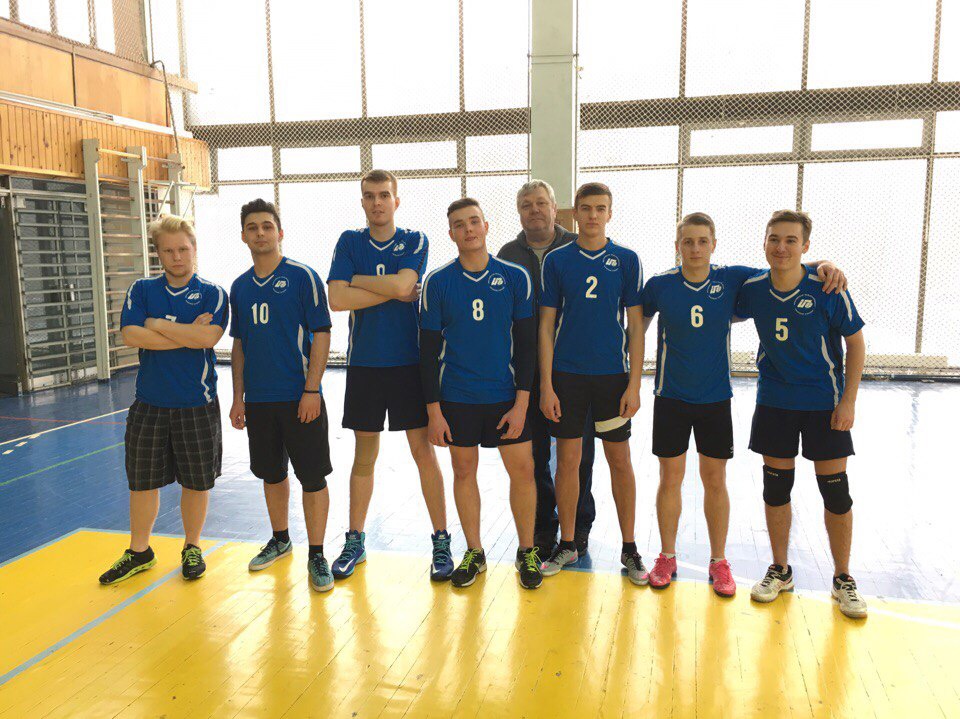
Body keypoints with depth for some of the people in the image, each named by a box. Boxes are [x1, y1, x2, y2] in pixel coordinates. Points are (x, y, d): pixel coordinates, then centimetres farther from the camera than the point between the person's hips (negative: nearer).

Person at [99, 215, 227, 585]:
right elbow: (130, 335, -10)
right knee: (142, 481, 11)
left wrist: (158, 325, -12)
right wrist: (187, 336, -14)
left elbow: (208, 337, -19)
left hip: (197, 405, -2)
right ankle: (139, 551, 30)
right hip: (149, 404, 2)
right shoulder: (141, 290, 5)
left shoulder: (212, 293, -2)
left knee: (196, 482, 9)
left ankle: (192, 548, 29)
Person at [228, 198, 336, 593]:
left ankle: (316, 555, 11)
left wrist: (311, 390, -15)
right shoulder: (240, 286, 11)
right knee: (272, 473, 17)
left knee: (312, 476, -1)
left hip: (299, 397, -5)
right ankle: (280, 540, 35)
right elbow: (239, 345, 16)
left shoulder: (303, 276, -6)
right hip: (258, 399, 5)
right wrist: (238, 397, 11)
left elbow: (321, 335, -9)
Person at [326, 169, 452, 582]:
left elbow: (402, 284, -18)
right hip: (364, 363, 2)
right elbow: (336, 300, -9)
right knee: (364, 456, 11)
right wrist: (394, 292, -10)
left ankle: (441, 542, 13)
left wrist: (358, 280, -5)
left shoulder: (415, 241, 1)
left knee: (424, 451, 1)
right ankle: (355, 542, 24)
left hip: (409, 362, -2)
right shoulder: (350, 242, 5)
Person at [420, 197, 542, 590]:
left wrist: (522, 402, -6)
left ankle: (527, 551, 22)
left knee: (522, 470, 2)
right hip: (457, 397, 0)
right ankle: (474, 553, 25)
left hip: (506, 396, 0)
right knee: (464, 470, 9)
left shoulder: (515, 277, -1)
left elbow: (527, 343, 0)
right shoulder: (437, 282, -2)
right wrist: (433, 409, -4)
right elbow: (429, 348, 0)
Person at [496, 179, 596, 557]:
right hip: (527, 369, 2)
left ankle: (577, 526, 22)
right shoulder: (509, 254, 9)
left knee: (578, 453, 5)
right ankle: (543, 526, 22)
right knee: (534, 453, 8)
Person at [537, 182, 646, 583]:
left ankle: (629, 548, 19)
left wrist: (634, 384, -5)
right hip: (567, 374, 0)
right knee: (567, 459, 6)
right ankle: (567, 545, 21)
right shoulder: (556, 261, 3)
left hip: (612, 374, 0)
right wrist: (546, 385, -3)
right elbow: (546, 325, 2)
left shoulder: (627, 260, 2)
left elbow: (635, 326, 2)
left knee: (620, 459, 6)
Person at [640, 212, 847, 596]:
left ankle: (719, 561, 24)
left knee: (715, 479, 8)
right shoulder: (659, 285, -7)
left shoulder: (732, 279, -5)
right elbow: (638, 324, 9)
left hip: (715, 397, 1)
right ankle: (667, 557, 23)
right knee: (670, 477, 6)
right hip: (671, 397, -1)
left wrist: (822, 265, -13)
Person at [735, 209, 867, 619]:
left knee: (835, 491, 3)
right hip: (774, 402, 3)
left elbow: (855, 342, -6)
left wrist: (848, 401, -10)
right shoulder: (753, 289, -6)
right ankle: (780, 571, 26)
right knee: (776, 486, 9)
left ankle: (842, 579, 22)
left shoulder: (827, 289, -14)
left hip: (825, 404, -2)